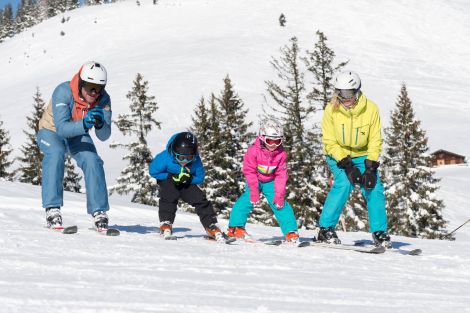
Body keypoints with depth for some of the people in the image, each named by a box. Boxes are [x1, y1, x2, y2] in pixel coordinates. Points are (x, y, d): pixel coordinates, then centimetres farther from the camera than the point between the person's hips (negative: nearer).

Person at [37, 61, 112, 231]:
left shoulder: (103, 99, -21)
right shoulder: (63, 92, -33)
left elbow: (104, 136, -25)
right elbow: (62, 128, -41)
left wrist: (100, 123, -47)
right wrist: (85, 124, -57)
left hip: (78, 136, 3)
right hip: (51, 131, -3)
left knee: (93, 161, -22)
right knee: (56, 153, -34)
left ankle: (99, 212, -13)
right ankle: (52, 210, -33)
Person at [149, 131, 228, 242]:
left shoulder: (196, 161, -25)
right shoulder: (165, 157, -32)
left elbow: (200, 178, -12)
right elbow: (153, 171, -21)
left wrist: (189, 179, -32)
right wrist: (172, 177, -27)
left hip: (186, 183, 3)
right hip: (167, 179, -3)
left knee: (200, 199, -8)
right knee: (170, 196, -32)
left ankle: (212, 227, 0)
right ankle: (165, 225, -26)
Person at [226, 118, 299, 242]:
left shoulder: (281, 153, -15)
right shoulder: (253, 151, -25)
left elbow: (281, 175, -10)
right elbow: (249, 171, -19)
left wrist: (279, 194, -15)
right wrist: (254, 191, -21)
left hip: (270, 182, 2)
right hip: (254, 181, -2)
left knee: (280, 203, -8)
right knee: (248, 199, -21)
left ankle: (291, 231, -3)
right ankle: (235, 228, -16)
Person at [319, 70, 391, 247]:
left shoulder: (370, 109, -14)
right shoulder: (331, 110, -17)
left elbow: (375, 141, -7)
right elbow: (330, 142, -13)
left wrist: (370, 167, -17)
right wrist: (347, 165, -23)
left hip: (362, 155, 2)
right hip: (337, 155, -2)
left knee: (374, 188, -14)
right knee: (344, 183, -26)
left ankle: (379, 233, 0)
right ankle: (325, 229, -18)